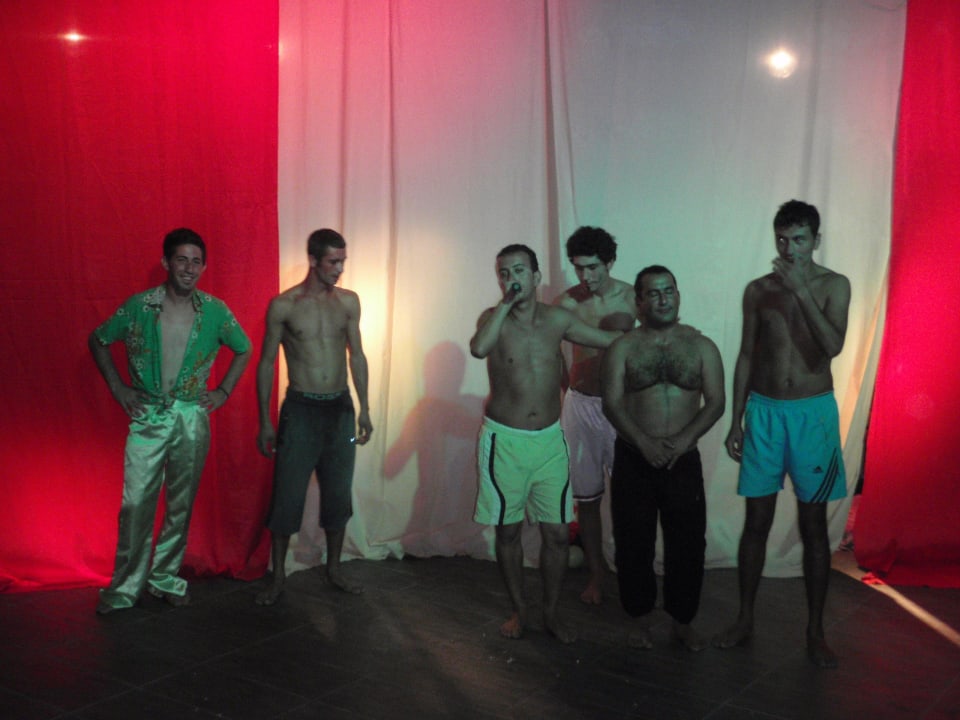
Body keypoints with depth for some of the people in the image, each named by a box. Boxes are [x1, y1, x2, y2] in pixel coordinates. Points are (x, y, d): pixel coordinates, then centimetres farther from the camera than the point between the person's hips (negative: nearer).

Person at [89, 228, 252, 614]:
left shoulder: (215, 311, -1)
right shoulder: (139, 306, -4)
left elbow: (244, 350, 14)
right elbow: (98, 340, 10)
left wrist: (223, 391, 7)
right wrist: (117, 387, 3)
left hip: (193, 419, 1)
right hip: (147, 417, -1)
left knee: (181, 505, 9)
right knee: (136, 503, -2)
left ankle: (166, 577, 24)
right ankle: (125, 585, 11)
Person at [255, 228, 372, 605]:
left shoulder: (348, 301, 3)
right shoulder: (283, 305, -7)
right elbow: (266, 363, -2)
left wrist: (364, 408, 7)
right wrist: (264, 422, -4)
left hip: (340, 408, 3)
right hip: (300, 408, -3)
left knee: (338, 493, 11)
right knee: (287, 496, 1)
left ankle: (334, 567, 28)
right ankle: (278, 576, 15)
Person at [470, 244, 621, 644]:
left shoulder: (557, 319, 1)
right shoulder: (494, 319, -6)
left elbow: (612, 340, 12)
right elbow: (479, 348, -30)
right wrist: (506, 304, -23)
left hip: (549, 440, 2)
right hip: (504, 441, -2)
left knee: (557, 533, 4)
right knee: (508, 531, 9)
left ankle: (551, 613, 22)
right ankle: (519, 611, 26)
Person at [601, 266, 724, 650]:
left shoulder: (701, 346, 4)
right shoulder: (623, 348, 1)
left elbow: (715, 402, -2)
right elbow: (612, 402, -7)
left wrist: (683, 439, -18)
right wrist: (644, 442, -21)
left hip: (684, 460, 1)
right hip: (633, 460, 0)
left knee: (688, 545, 6)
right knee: (633, 545, 7)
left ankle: (683, 622, 24)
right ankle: (641, 619, 25)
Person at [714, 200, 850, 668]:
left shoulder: (834, 285, -4)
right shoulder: (758, 290, 3)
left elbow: (833, 346, -20)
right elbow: (746, 357, 7)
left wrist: (801, 291, -24)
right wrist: (736, 421, 5)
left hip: (813, 413, -2)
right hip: (763, 410, 2)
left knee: (813, 525, 5)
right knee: (757, 520, 8)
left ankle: (815, 630, 17)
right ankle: (745, 618, 21)